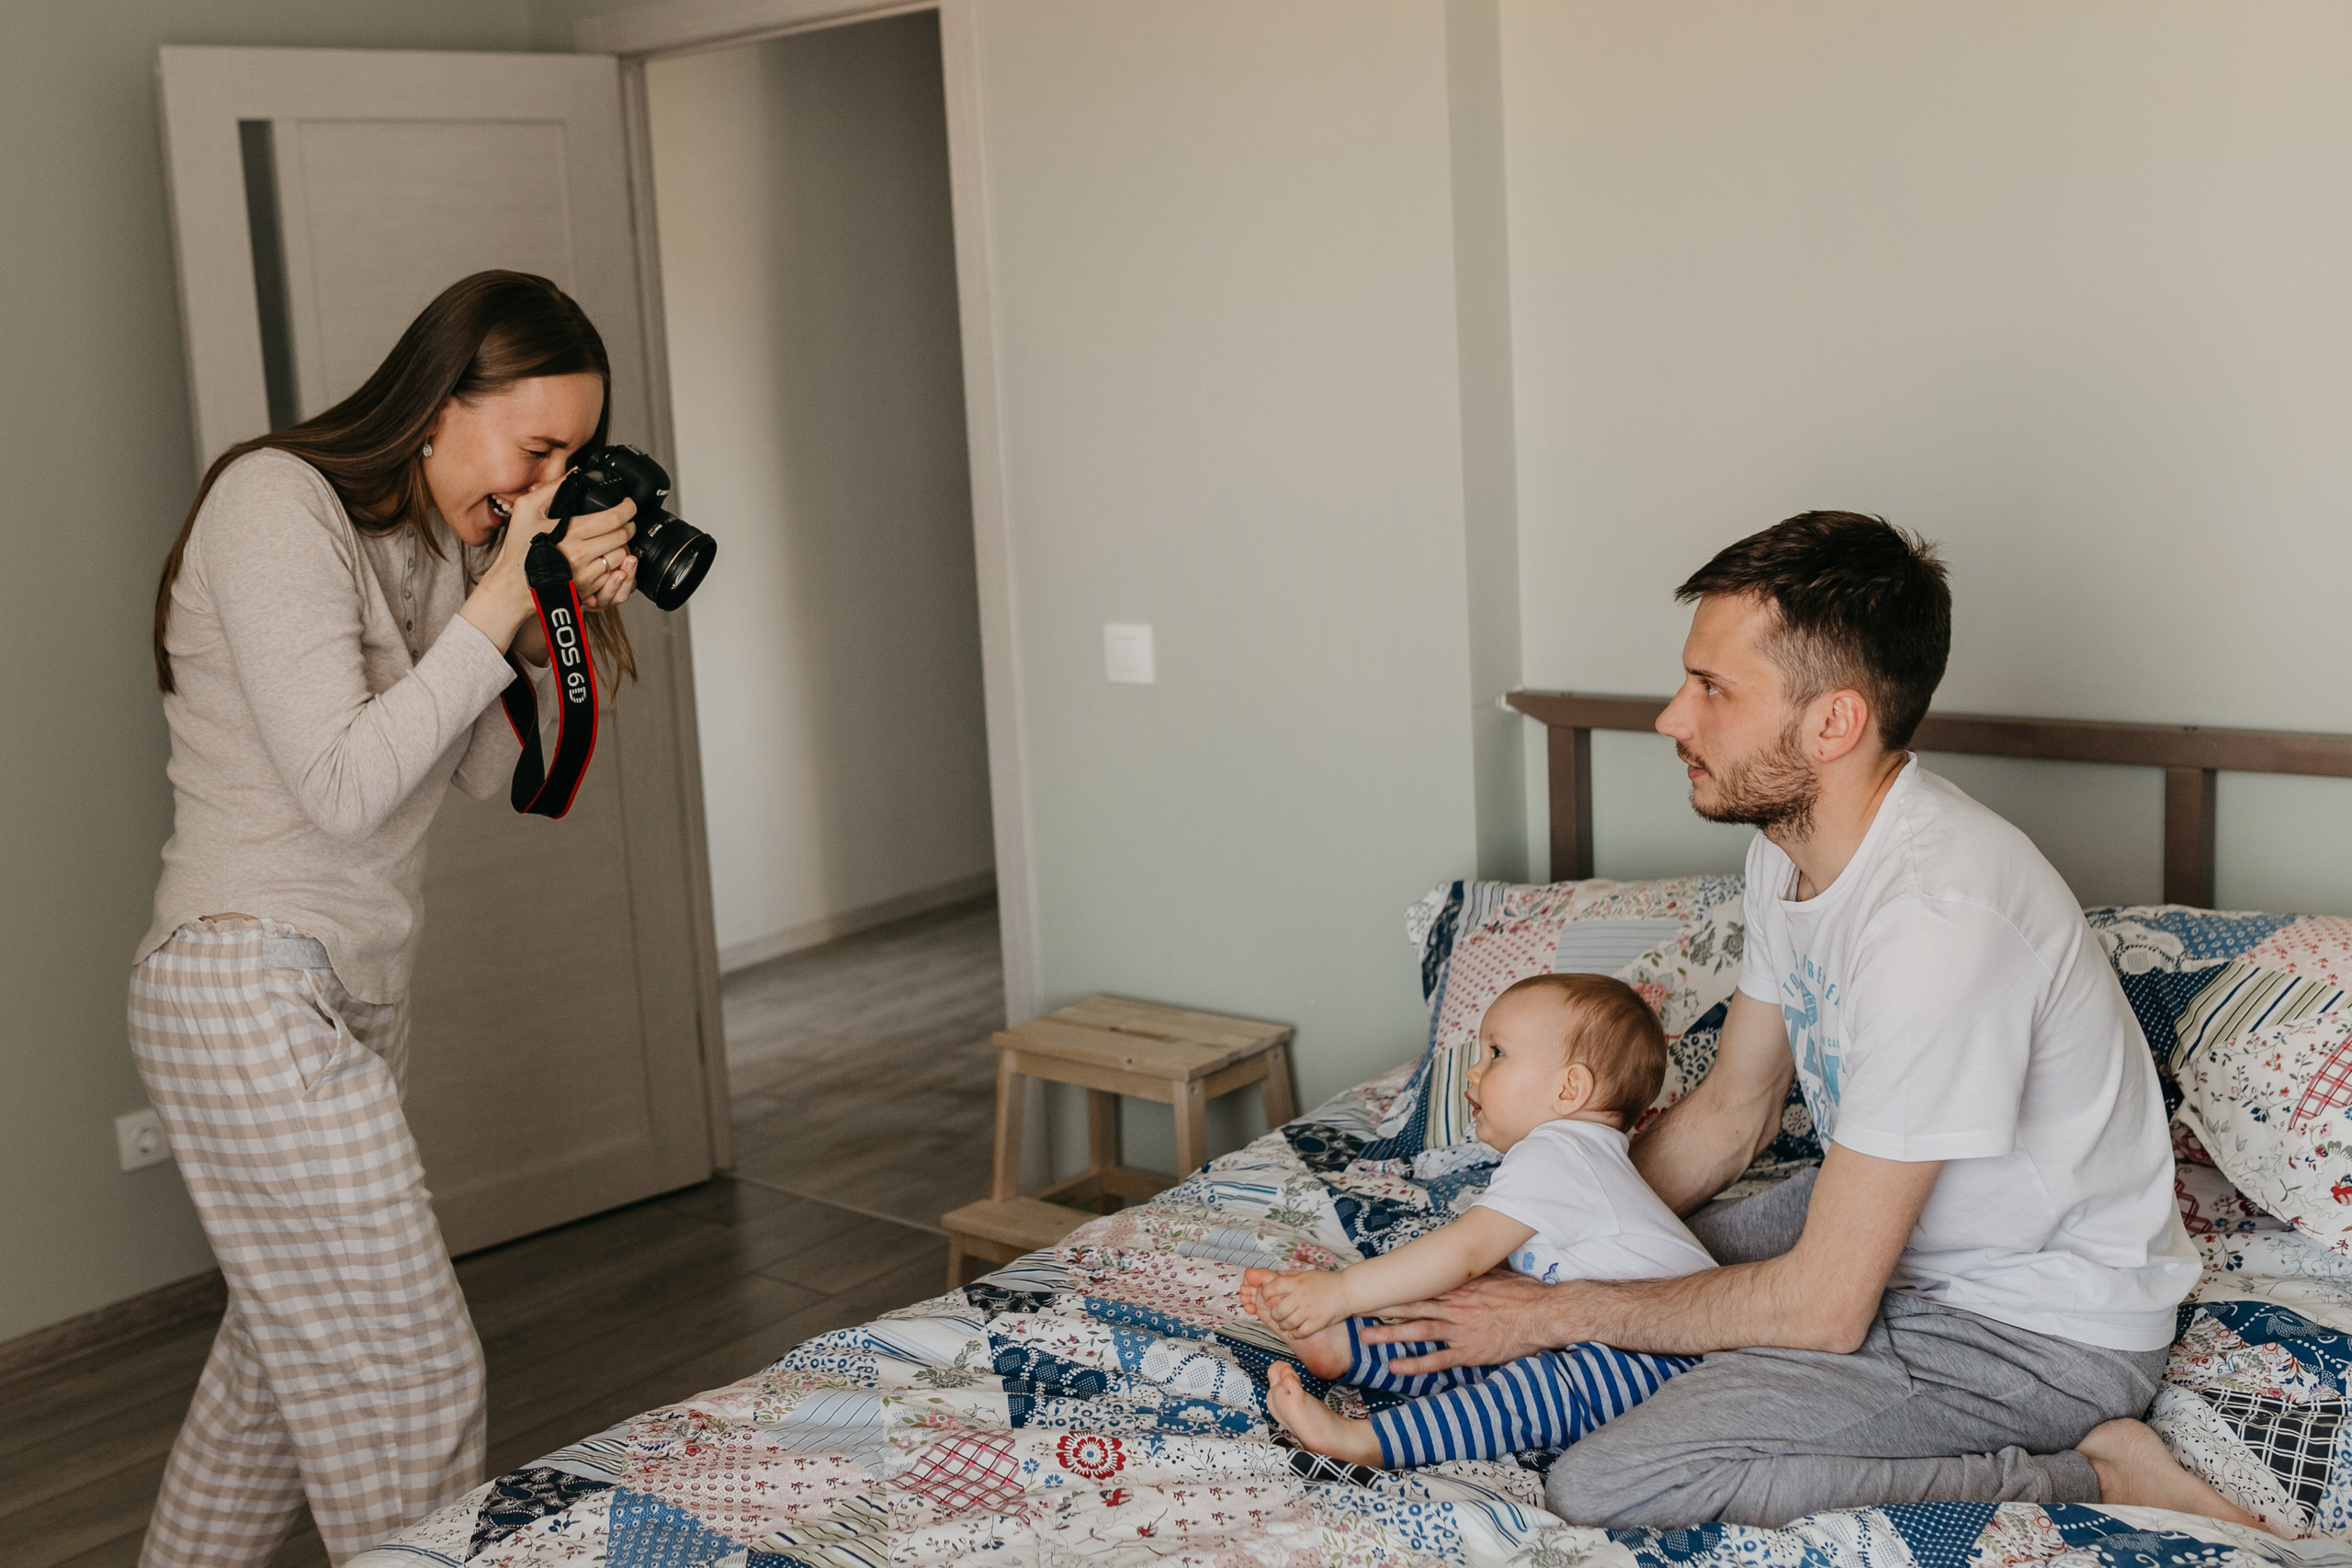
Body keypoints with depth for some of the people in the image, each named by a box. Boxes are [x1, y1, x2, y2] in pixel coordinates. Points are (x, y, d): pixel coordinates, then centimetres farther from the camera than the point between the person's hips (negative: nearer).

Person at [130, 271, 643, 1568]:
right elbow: (342, 787, -22)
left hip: (354, 994, 9)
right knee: (411, 1374, -5)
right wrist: (498, 602, -20)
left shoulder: (436, 540, 10)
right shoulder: (275, 503, -15)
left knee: (283, 1354, 19)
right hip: (252, 991, -9)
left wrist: (572, 625, -4)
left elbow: (482, 770, 10)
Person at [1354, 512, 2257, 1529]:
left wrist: (1555, 1314, -16)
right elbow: (1728, 1112, 11)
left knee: (1601, 1484, -22)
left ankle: (2075, 1467, -9)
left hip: (2044, 1329, -10)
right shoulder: (1791, 848, -2)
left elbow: (1822, 1305, -28)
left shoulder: (1935, 917, -33)